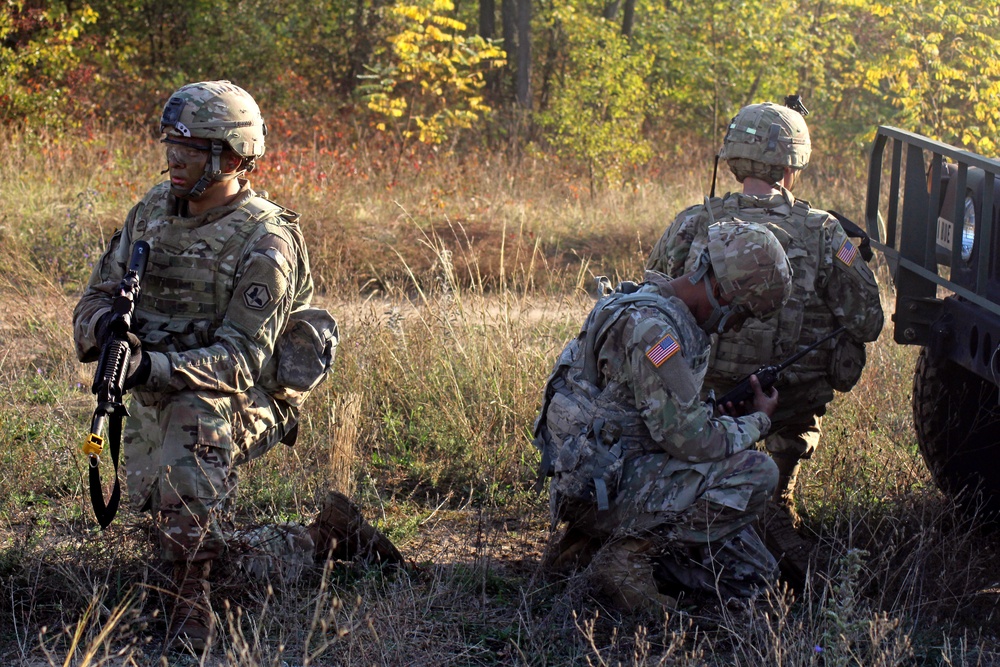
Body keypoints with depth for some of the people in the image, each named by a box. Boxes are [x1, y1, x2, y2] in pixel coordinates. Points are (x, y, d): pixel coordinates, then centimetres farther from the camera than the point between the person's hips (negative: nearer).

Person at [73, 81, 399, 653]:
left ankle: (194, 603, -36)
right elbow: (99, 295, 6)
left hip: (243, 406, -7)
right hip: (155, 405, 7)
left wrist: (153, 366, -39)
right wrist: (106, 326, -20)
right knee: (185, 547, 12)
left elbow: (241, 360, -23)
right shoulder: (154, 209, 3)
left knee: (193, 412, -41)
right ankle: (320, 540, 37)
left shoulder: (266, 241, -18)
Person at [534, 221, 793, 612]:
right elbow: (689, 439, -24)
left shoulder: (681, 320, 11)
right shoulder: (647, 326, -22)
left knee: (754, 578, 9)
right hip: (599, 488, -10)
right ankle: (628, 555, -12)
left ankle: (608, 536, 13)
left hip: (633, 470, 10)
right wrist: (758, 423, -7)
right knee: (756, 474, -21)